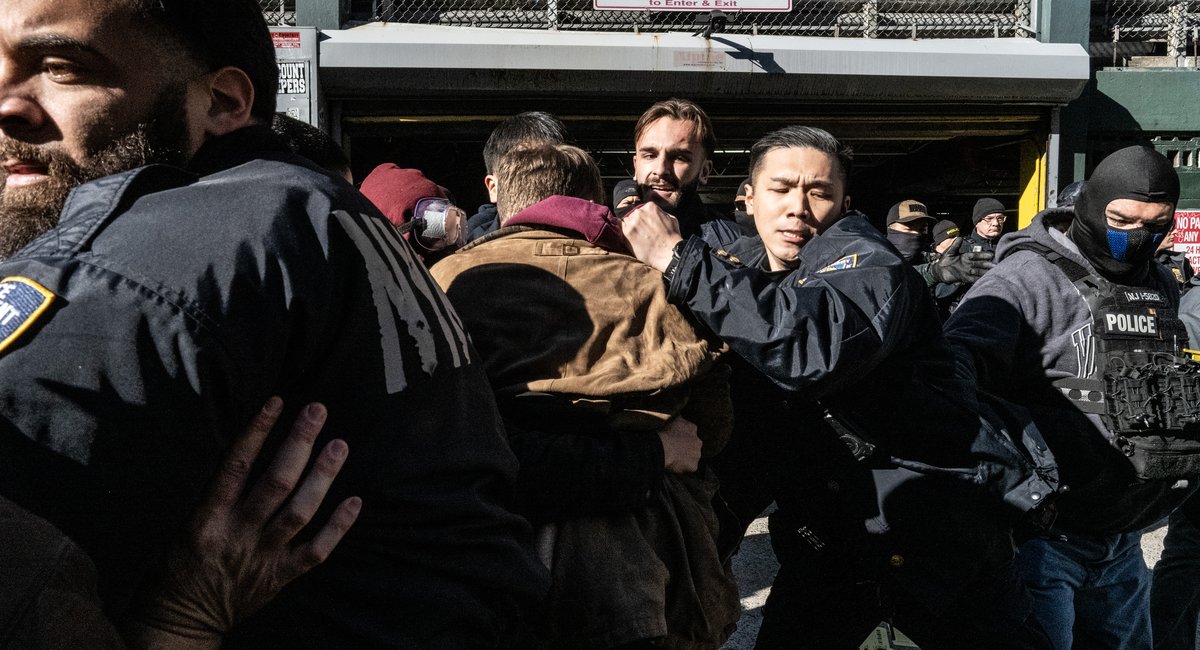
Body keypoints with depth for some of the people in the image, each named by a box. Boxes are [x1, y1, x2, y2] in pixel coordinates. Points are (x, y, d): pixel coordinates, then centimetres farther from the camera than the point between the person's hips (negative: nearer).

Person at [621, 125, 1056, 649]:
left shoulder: (863, 260, -16)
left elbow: (818, 344, -39)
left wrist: (680, 261, -34)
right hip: (824, 541, 5)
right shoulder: (738, 269, 4)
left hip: (937, 532, -5)